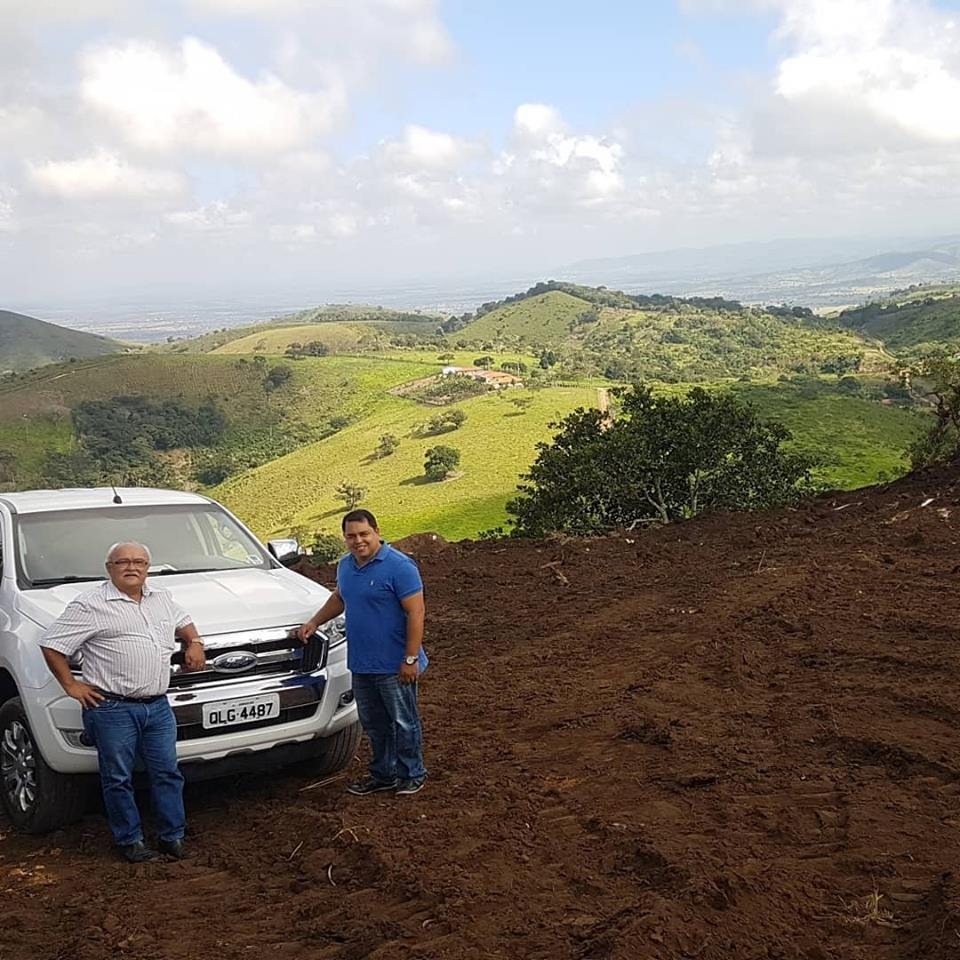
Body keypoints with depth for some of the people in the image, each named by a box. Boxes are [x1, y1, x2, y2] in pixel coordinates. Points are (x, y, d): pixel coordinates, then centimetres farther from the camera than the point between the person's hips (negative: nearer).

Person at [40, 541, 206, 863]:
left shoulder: (161, 599, 14)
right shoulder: (90, 606, -7)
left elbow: (183, 622, 33)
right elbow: (51, 644, -6)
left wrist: (194, 641, 13)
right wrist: (70, 685, -7)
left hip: (158, 706, 5)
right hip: (113, 709, -5)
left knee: (167, 772, 8)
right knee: (118, 779, 4)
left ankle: (173, 836, 18)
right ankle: (130, 841, 16)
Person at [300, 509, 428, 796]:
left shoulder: (399, 566, -17)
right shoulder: (346, 566, 8)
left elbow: (416, 613, -19)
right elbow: (339, 598, 27)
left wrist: (411, 659, -21)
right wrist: (314, 622, 17)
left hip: (394, 665, -7)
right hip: (361, 664, 7)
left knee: (404, 722, 5)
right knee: (373, 724, 16)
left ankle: (412, 774, 19)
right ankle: (383, 774, 29)